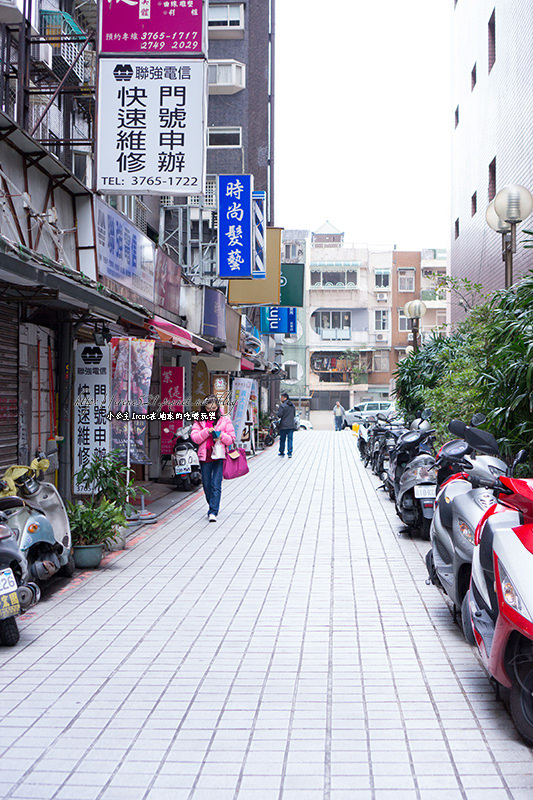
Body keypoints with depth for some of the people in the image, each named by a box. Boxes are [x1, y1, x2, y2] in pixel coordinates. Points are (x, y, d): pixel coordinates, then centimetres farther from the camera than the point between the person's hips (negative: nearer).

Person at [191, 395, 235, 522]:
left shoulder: (225, 420, 7)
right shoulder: (199, 421, 9)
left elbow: (231, 439, 6)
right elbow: (195, 438, -1)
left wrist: (221, 436, -13)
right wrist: (207, 431, -14)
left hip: (219, 456, -2)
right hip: (204, 456, 2)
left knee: (216, 485, -11)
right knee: (206, 484, 10)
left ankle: (213, 512, -12)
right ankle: (212, 506, 31)